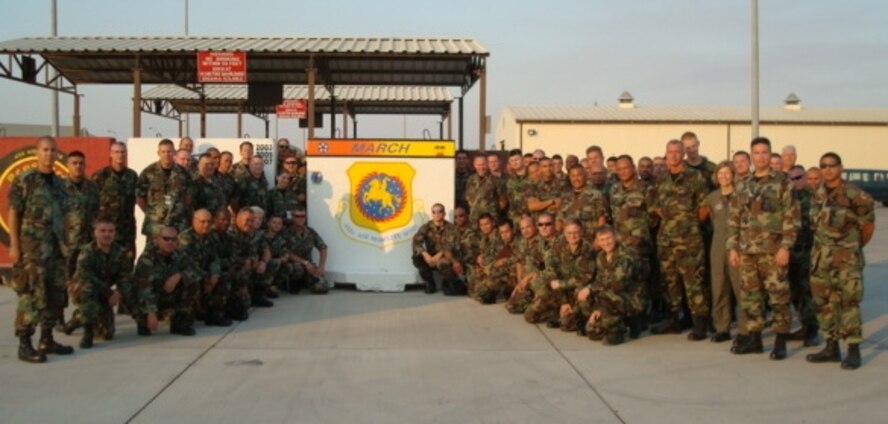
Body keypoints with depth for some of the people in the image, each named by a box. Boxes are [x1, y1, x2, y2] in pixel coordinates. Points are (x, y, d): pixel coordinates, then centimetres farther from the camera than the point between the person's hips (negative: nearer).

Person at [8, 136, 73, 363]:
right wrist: (14, 245, -12)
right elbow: (13, 214, -6)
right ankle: (24, 345, -3)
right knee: (32, 296, -8)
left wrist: (65, 242, 14)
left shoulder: (58, 182, 14)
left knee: (56, 295, 9)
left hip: (56, 246, 7)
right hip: (31, 247, -7)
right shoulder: (23, 180, -4)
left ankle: (47, 340, 19)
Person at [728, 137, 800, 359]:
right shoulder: (743, 187, 13)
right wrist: (732, 247, 8)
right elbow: (733, 219, 15)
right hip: (747, 250, 5)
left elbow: (792, 217, -6)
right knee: (750, 296, 9)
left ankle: (781, 342, 7)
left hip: (772, 250, -5)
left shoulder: (782, 183, -2)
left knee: (778, 295, -2)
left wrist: (785, 247, -13)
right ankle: (754, 339, 19)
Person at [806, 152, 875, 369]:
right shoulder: (817, 195, 7)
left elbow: (868, 225, 1)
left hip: (846, 258, -6)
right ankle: (831, 348, 20)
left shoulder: (854, 195, -10)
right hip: (821, 257, 6)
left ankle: (853, 351, 1)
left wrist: (855, 246, 12)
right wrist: (825, 245, 14)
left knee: (849, 302, -7)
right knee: (824, 303, 10)